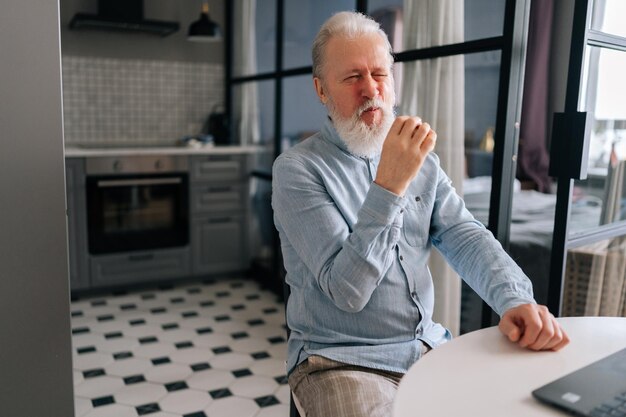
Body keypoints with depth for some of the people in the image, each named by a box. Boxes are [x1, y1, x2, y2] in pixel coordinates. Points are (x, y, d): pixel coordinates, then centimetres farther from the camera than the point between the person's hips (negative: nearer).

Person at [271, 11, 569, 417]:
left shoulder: (420, 159, 7)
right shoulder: (297, 169, -12)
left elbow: (465, 237, -2)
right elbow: (346, 290, -20)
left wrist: (515, 299, -21)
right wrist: (389, 185, -29)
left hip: (429, 345, 5)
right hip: (340, 360, -4)